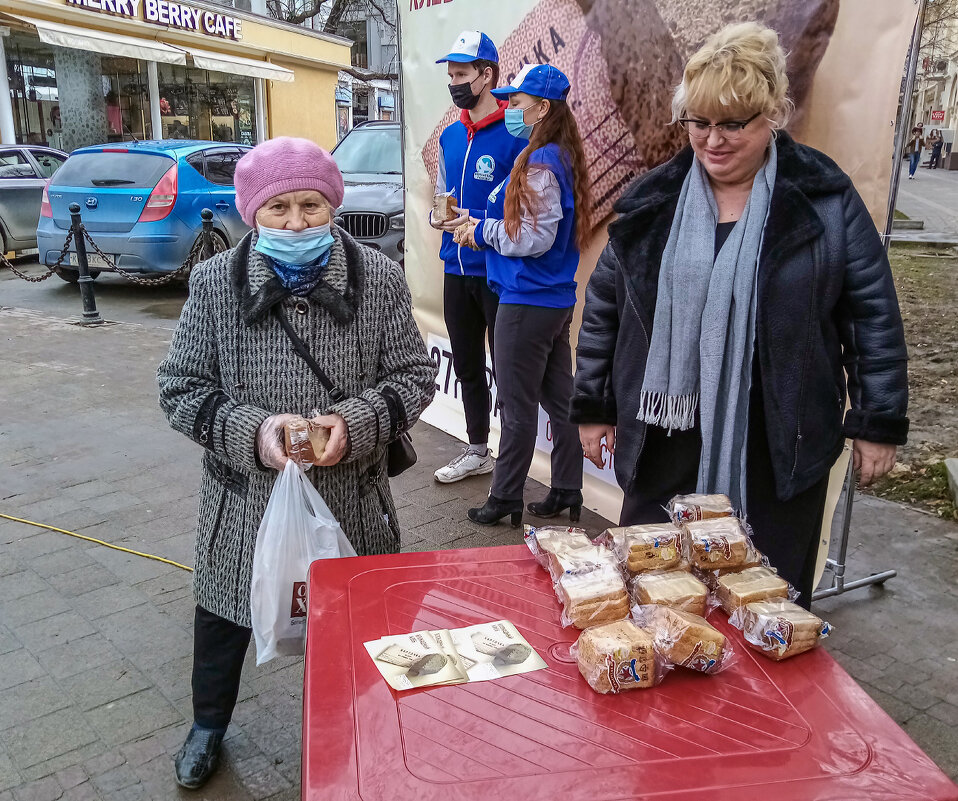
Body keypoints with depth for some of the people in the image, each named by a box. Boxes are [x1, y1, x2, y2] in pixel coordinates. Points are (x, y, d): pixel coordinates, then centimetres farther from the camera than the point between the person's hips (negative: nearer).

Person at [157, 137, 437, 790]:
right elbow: (181, 389, -4)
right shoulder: (215, 283, -8)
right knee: (224, 614, 20)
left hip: (352, 499, 0)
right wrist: (251, 430, -22)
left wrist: (354, 423, -22)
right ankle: (208, 725, 49)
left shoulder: (379, 278, -8)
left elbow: (415, 376, -5)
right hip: (245, 498, 1)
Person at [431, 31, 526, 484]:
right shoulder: (450, 137, 12)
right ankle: (477, 452, 34)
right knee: (467, 367, 17)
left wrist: (477, 221, -21)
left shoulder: (513, 135, -11)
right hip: (457, 270, 8)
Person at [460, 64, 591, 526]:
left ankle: (505, 498, 14)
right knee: (559, 399, 14)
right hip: (558, 299, 10)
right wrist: (484, 224, 6)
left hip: (527, 302, -10)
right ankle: (567, 492, 25)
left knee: (518, 406, 1)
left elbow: (534, 237, -20)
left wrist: (484, 232, -7)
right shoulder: (562, 158, 13)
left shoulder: (539, 163, -16)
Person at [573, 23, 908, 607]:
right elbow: (604, 308, 8)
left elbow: (873, 312, 1)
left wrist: (880, 422, 0)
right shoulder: (653, 201, 3)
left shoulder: (825, 198, -3)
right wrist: (593, 407, 9)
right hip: (667, 442, 2)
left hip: (779, 447, -1)